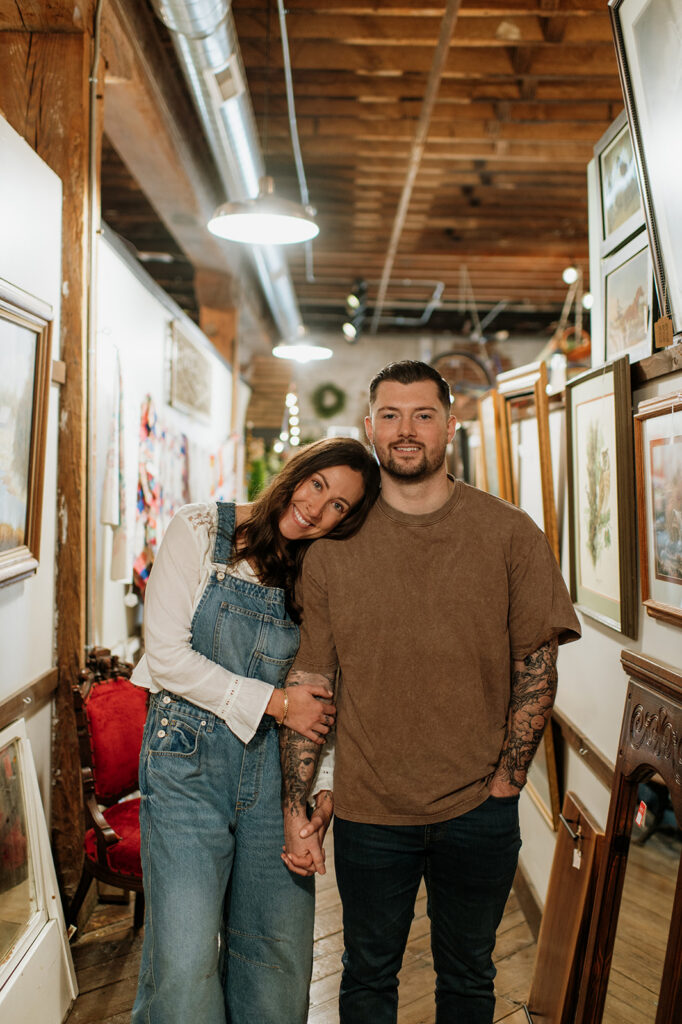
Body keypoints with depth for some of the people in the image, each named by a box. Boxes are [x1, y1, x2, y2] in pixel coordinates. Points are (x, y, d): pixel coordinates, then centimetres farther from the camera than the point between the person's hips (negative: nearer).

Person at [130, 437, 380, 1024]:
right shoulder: (201, 530, -5)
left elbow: (319, 690, 13)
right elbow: (166, 655, -11)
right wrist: (276, 703, -11)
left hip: (278, 765, 4)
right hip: (189, 759, -3)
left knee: (279, 953, 10)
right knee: (185, 962, -4)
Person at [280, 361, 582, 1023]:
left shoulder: (510, 534, -5)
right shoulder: (333, 545, -3)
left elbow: (537, 668, -2)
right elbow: (307, 679, -1)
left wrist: (505, 782, -5)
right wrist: (297, 807, -3)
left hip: (479, 813, 0)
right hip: (367, 815, 0)